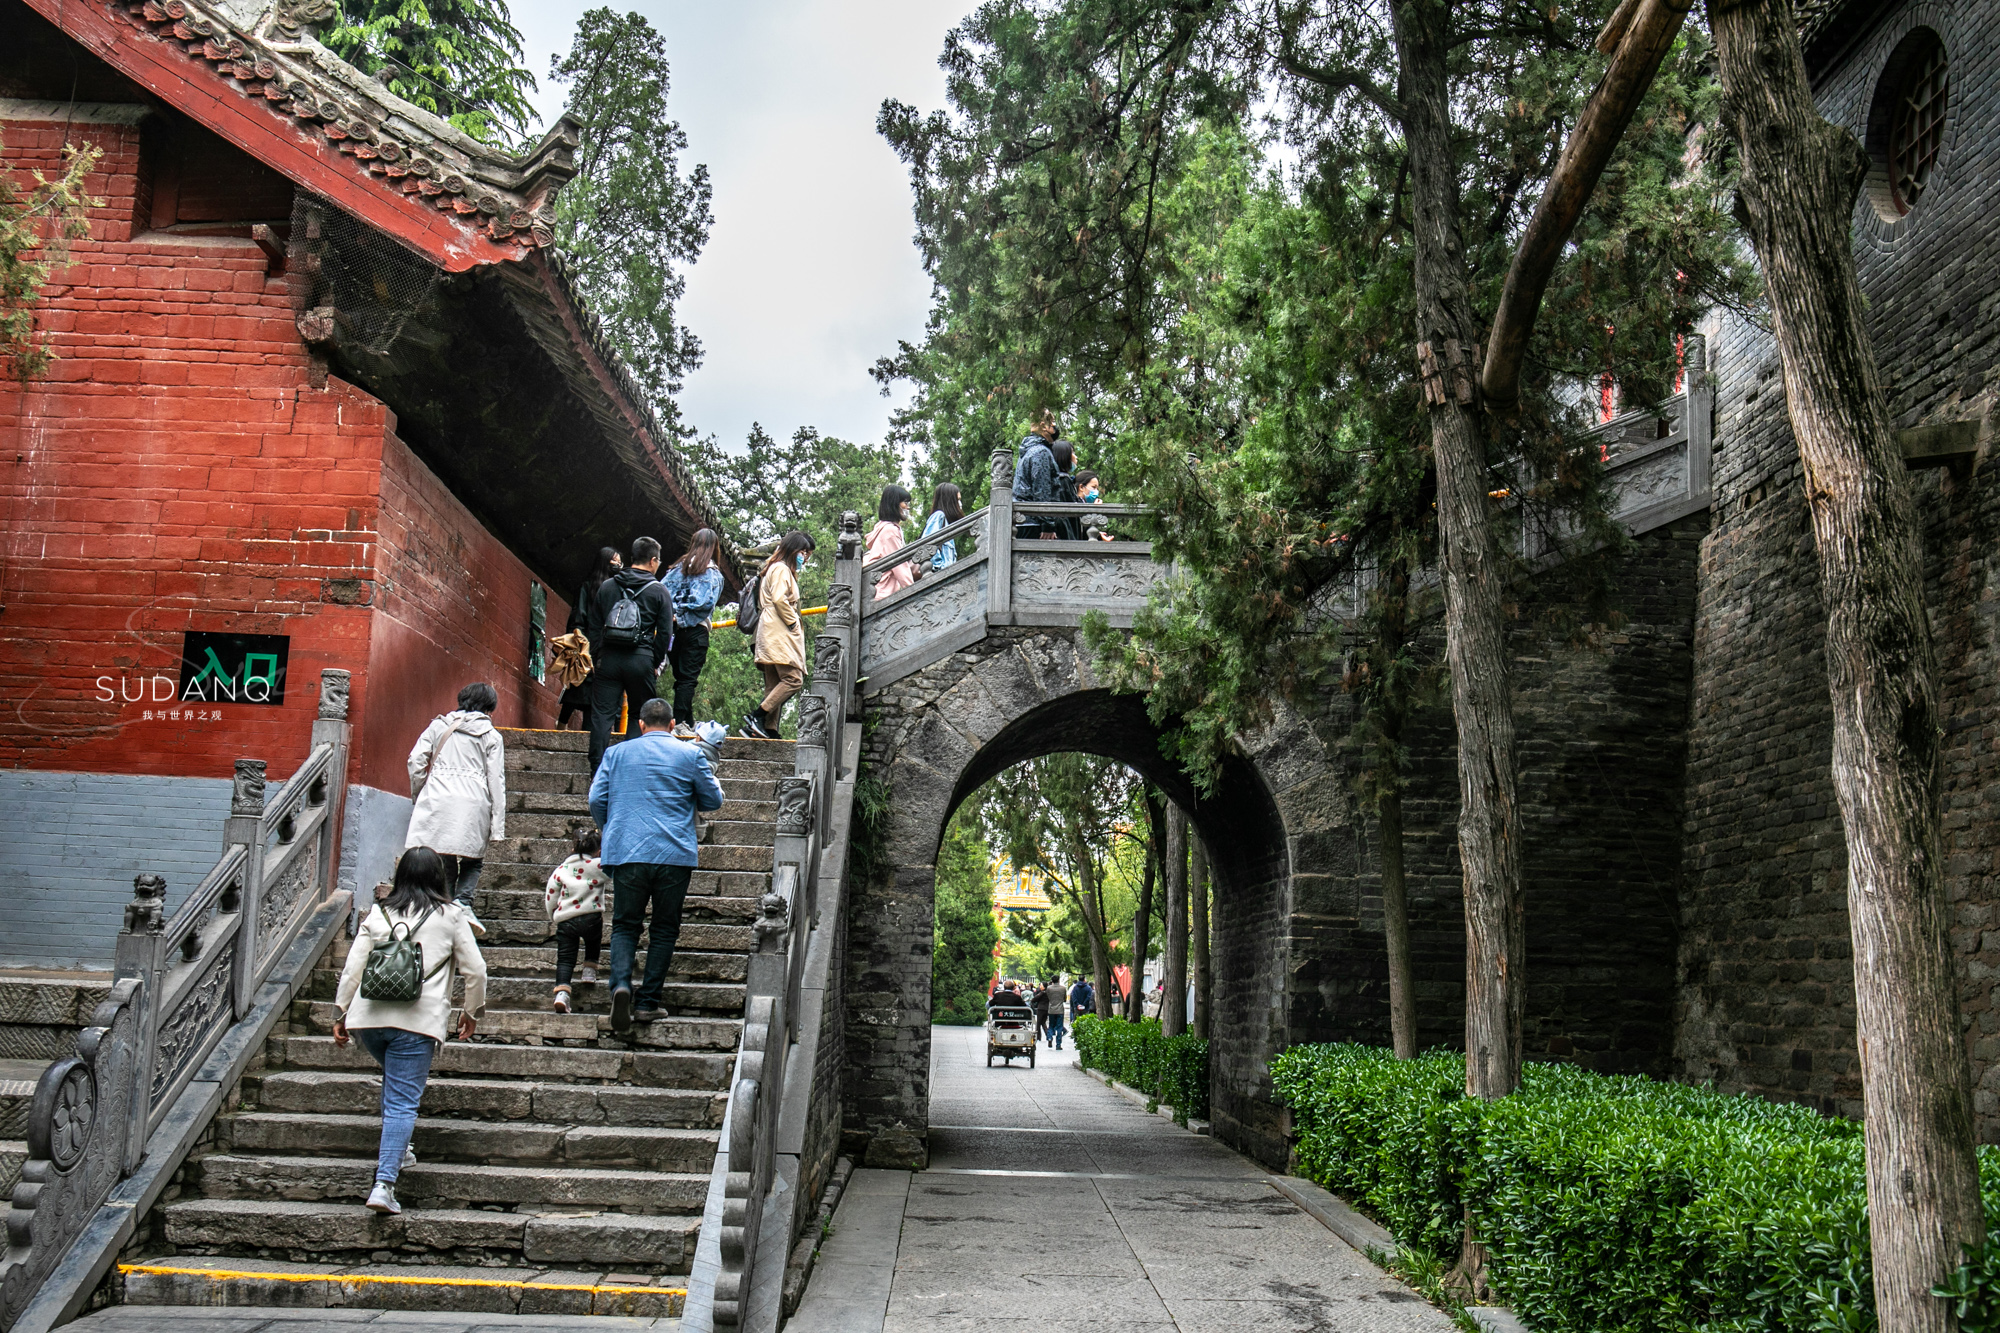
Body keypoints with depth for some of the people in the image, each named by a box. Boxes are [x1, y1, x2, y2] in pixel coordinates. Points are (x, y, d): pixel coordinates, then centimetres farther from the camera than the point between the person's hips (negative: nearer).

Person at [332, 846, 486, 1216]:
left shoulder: (376, 914, 12)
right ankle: (384, 1183, -14)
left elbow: (352, 968, 10)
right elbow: (475, 970, 7)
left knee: (396, 1084, 30)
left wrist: (342, 1013, 19)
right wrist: (472, 1010, 22)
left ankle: (394, 1150, 33)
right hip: (418, 1020, -4)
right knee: (403, 1102, -4)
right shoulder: (450, 915, 6)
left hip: (368, 1018, 4)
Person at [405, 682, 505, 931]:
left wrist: (418, 794, 20)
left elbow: (416, 761, 6)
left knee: (444, 861, 9)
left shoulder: (438, 726, 14)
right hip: (474, 803, -2)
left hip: (438, 799, 2)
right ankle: (463, 903, -11)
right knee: (472, 859, 10)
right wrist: (498, 825, 4)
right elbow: (496, 780, 4)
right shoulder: (491, 736, 9)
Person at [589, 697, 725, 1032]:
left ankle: (621, 985, -16)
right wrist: (699, 787, 31)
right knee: (664, 929, 9)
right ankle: (647, 1003, 5)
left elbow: (596, 800, 7)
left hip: (626, 854, 1)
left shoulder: (617, 753, 9)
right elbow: (713, 800, 10)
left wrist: (610, 830, 25)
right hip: (674, 855, -1)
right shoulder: (690, 754, 4)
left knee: (625, 925, 9)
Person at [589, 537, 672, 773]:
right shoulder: (658, 592, 3)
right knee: (638, 715, 10)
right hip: (641, 660, -2)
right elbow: (665, 632, 0)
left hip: (609, 657, 2)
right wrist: (656, 663, 9)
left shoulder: (606, 586, 12)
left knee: (601, 714, 2)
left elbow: (595, 627, 15)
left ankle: (597, 770, -3)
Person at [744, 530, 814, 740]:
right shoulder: (781, 569, -3)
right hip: (779, 634, -11)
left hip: (773, 635, 11)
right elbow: (779, 599, -18)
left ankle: (770, 729, -4)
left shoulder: (778, 569, 28)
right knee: (793, 679, -19)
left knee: (774, 686, 3)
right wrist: (794, 623, -10)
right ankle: (757, 715, -23)